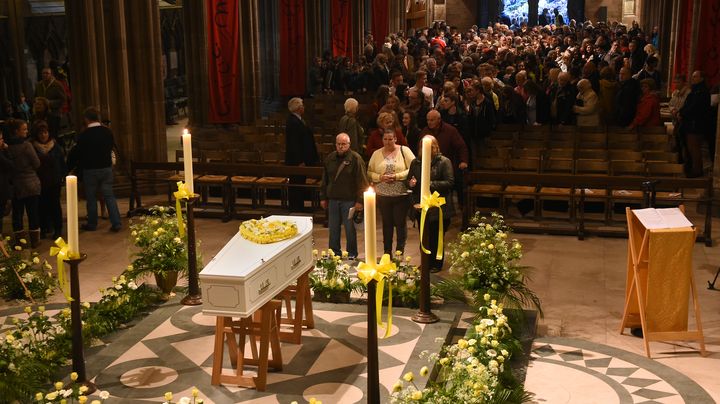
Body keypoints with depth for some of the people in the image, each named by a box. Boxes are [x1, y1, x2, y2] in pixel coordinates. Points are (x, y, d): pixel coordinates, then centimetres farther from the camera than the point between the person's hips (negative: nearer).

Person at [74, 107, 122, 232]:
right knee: (109, 196, 7)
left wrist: (80, 169, 9)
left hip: (90, 170, -3)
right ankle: (116, 223, 0)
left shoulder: (83, 135, -14)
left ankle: (92, 224, 18)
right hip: (106, 168, 3)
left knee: (91, 198, 9)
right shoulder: (107, 131, -3)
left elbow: (79, 155, -6)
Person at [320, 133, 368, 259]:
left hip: (349, 200, -5)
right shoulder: (330, 158, 10)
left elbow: (362, 182, -9)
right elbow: (325, 180, 17)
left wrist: (359, 200, -13)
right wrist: (323, 197, 14)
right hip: (333, 199, 5)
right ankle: (334, 252, 22)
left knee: (350, 229, 3)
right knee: (333, 228, 10)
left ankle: (351, 254, 15)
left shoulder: (356, 159, -6)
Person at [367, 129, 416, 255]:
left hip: (401, 195, -3)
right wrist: (380, 177, -13)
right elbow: (369, 173, 5)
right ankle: (387, 252, 21)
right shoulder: (377, 154, 8)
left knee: (400, 223, 3)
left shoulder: (404, 151, -1)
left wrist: (396, 176, -17)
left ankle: (400, 252, 14)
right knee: (387, 223, 12)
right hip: (383, 195, 3)